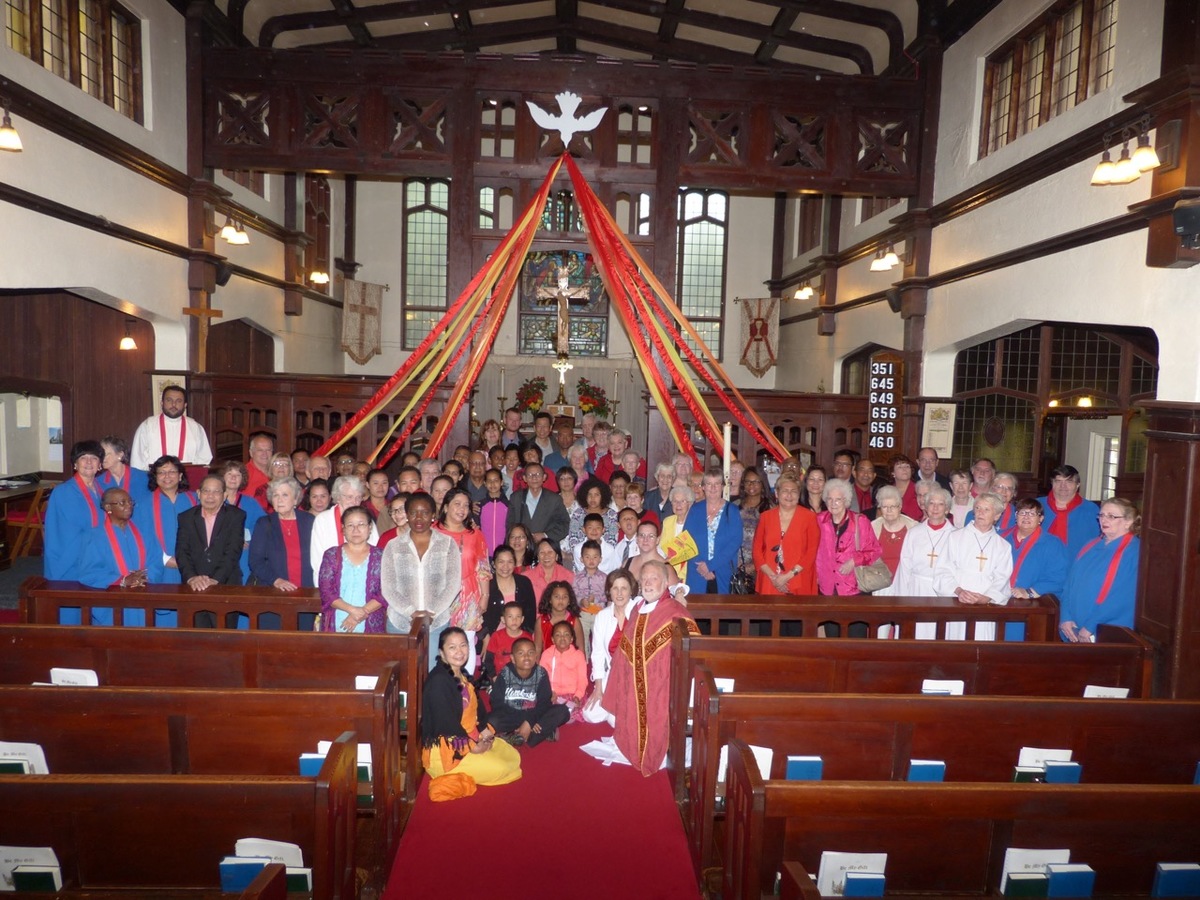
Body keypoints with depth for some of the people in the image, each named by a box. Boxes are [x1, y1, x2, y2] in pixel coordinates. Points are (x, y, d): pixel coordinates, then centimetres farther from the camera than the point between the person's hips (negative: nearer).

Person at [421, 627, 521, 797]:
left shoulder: (462, 675, 9)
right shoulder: (438, 681, -23)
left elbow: (474, 706, 15)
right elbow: (445, 722, -25)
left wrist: (486, 730, -1)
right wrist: (471, 746, -17)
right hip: (445, 749, -10)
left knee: (514, 757, 11)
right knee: (500, 769, -15)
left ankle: (462, 774, 7)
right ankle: (454, 778, -5)